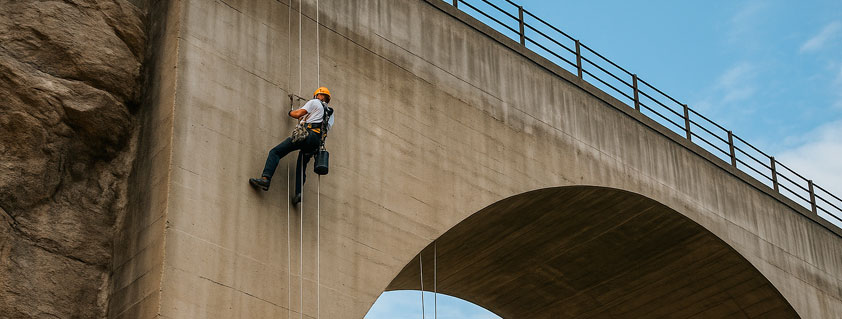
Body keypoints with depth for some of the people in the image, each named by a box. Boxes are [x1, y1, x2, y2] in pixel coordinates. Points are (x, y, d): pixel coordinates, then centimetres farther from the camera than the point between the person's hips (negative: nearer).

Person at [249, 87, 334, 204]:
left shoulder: (315, 102, 12)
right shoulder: (330, 114, 31)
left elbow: (298, 114, 3)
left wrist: (291, 113, 27)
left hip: (306, 134, -7)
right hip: (318, 141, 7)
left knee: (275, 152, -10)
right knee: (301, 167, 13)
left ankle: (265, 179, -29)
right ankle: (299, 192, -11)